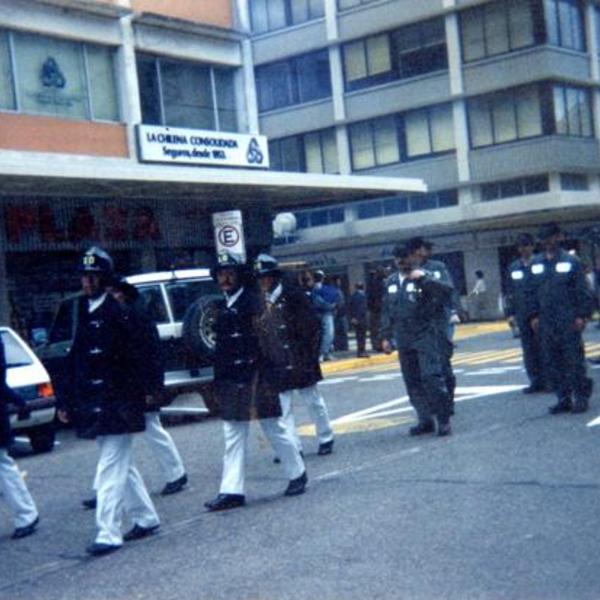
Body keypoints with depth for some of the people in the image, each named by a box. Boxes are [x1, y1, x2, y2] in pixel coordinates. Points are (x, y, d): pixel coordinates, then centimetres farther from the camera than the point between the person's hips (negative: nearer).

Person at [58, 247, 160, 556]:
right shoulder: (83, 314, 11)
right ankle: (146, 518, 31)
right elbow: (76, 363, 14)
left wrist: (131, 401, -19)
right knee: (120, 465, 18)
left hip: (116, 406, -8)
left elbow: (133, 360, -15)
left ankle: (108, 534, -5)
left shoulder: (118, 315, -12)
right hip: (94, 405, 8)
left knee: (110, 469, -8)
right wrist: (67, 402, 13)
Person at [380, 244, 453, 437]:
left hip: (425, 336, -6)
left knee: (432, 377, -11)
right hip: (403, 340, 6)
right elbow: (387, 311, 17)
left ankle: (443, 420, -2)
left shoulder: (424, 277, -5)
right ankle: (425, 420, 17)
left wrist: (424, 278, -25)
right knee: (412, 383, 8)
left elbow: (447, 290, -19)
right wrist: (386, 336, 13)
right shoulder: (391, 282, 12)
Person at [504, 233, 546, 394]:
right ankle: (536, 382, 11)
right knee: (529, 350, 5)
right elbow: (510, 292, 14)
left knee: (543, 348, -1)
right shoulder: (513, 267, 11)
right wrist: (510, 313, 8)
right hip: (523, 315, 4)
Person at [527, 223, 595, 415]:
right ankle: (563, 399, 15)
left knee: (574, 361, -1)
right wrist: (533, 315, 6)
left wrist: (582, 315, -9)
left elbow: (583, 291, -3)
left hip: (569, 322, -4)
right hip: (546, 323, 5)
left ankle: (581, 398, 9)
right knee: (551, 363, 6)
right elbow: (531, 292, 14)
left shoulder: (570, 261, -2)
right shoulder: (536, 263, 10)